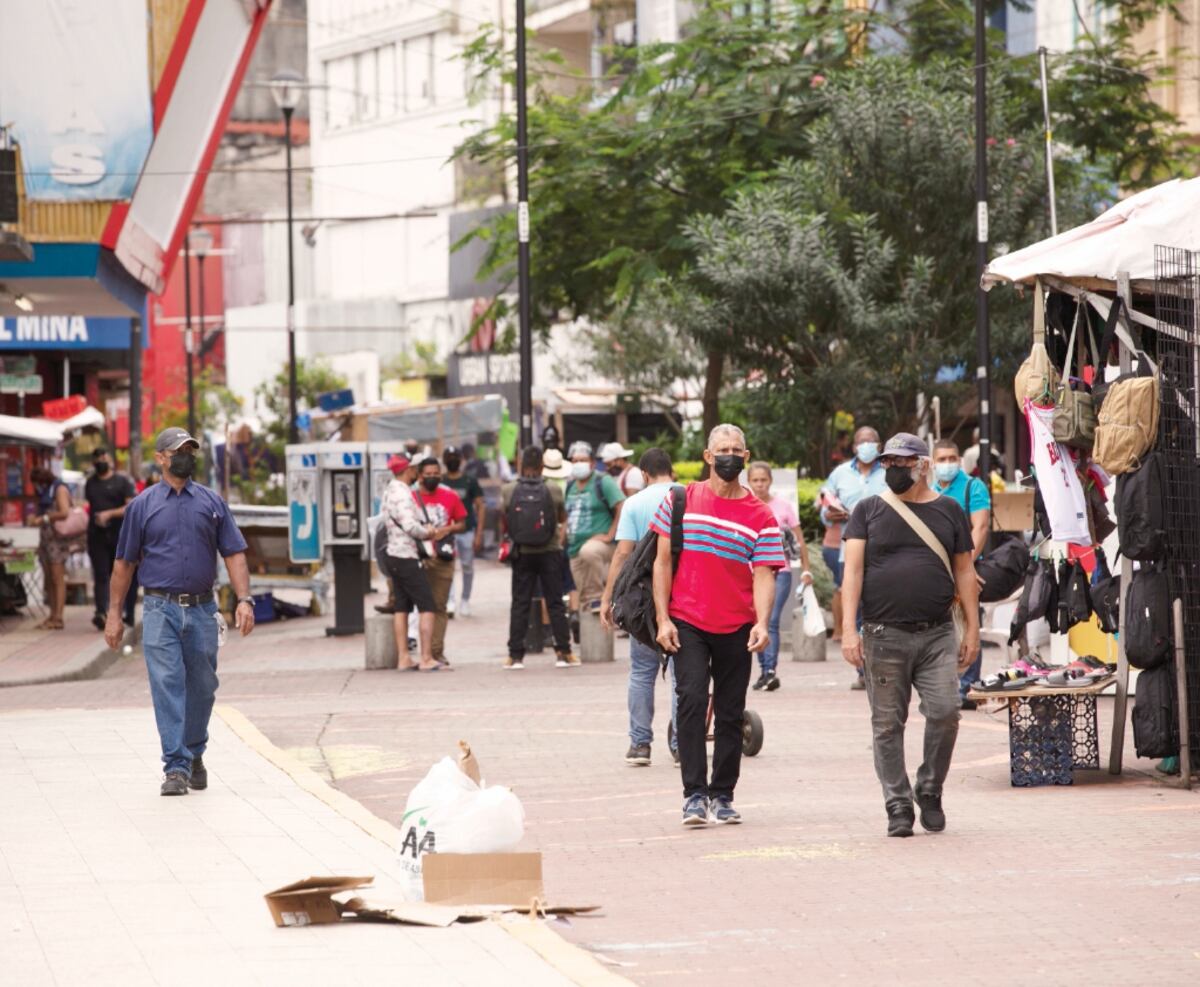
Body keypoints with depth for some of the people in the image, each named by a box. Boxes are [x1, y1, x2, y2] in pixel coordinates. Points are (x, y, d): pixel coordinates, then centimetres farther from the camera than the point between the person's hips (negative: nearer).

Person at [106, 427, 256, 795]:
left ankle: (195, 755, 28)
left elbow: (234, 554, 6)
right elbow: (124, 562, 8)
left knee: (201, 688, 9)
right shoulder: (142, 505, 6)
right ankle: (176, 767, -10)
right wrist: (114, 613, 4)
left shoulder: (212, 502, 9)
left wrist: (244, 599, -7)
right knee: (167, 686, -10)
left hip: (202, 610, 2)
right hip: (160, 610, -2)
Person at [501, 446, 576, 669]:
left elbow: (503, 524, 2)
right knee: (555, 603, 6)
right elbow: (563, 519, 7)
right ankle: (563, 652, 6)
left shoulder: (508, 490, -7)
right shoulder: (554, 490, -7)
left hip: (522, 553, 0)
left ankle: (515, 655, 4)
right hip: (550, 551, 0)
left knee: (519, 604, 5)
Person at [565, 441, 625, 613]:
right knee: (583, 597, 6)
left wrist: (610, 535, -17)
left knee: (589, 552, -41)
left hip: (599, 541, -7)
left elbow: (622, 508, -13)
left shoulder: (603, 482, -5)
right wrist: (565, 538, 17)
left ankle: (597, 597, -28)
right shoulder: (571, 486, 16)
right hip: (575, 549, 7)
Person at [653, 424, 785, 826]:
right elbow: (663, 561, 5)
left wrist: (761, 623, -17)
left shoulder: (760, 516, 4)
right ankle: (694, 794, -14)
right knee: (692, 698, -16)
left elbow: (763, 575, -1)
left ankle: (722, 795, 17)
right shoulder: (680, 501, 4)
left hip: (736, 629, 1)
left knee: (730, 713, 7)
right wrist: (662, 619, -2)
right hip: (687, 624, -1)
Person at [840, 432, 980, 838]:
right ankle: (898, 807, 7)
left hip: (938, 635, 1)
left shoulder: (948, 511, 11)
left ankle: (930, 792, 8)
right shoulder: (869, 511, 7)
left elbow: (965, 572, 14)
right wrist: (849, 629, -9)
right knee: (887, 724, 0)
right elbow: (852, 570, 1)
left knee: (945, 712, -11)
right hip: (884, 636, 0)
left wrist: (972, 629, 8)